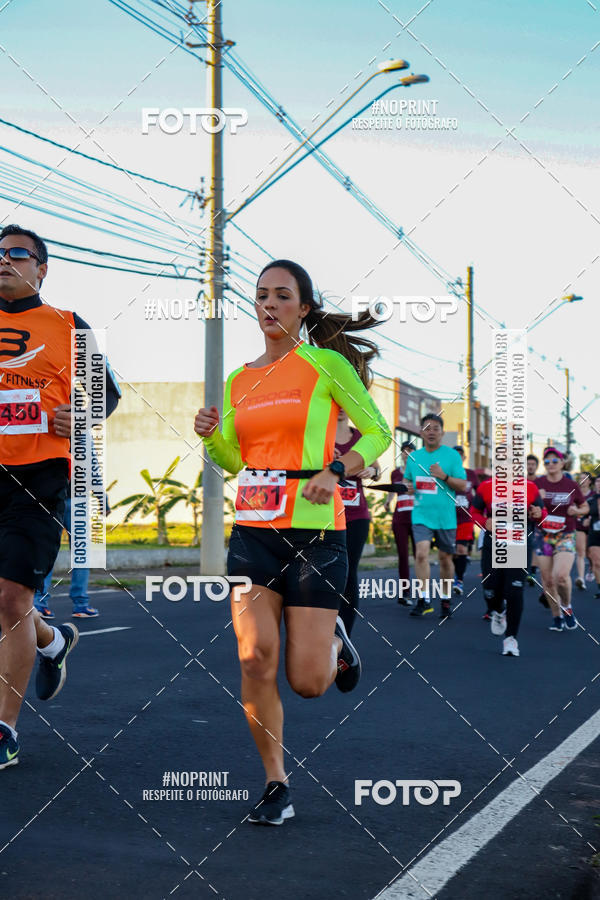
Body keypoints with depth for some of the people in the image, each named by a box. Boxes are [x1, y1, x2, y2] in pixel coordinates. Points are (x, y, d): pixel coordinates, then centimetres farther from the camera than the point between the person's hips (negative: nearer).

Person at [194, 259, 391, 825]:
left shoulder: (325, 363, -2)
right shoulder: (239, 380, 13)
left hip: (314, 530, -4)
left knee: (307, 682, -3)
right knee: (254, 657, -11)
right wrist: (211, 436, 0)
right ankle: (276, 785, 6)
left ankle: (334, 643, 34)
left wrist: (335, 471, -15)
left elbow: (378, 432, 2)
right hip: (252, 529, 4)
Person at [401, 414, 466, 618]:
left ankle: (445, 600, 23)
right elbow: (406, 479, 23)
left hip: (446, 517, -1)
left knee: (445, 559, 8)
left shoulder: (452, 455, -1)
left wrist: (444, 476, -19)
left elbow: (463, 486, -4)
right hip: (421, 515, 1)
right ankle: (424, 599, -8)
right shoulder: (413, 457, 9)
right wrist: (407, 487, 0)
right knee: (421, 554, -15)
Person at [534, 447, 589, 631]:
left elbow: (585, 507, 14)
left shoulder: (571, 485, 1)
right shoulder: (537, 484, 2)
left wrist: (577, 511, -8)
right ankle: (556, 617, 19)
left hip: (566, 536, -2)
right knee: (547, 580, 1)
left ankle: (567, 606, 7)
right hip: (543, 536, 2)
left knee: (561, 575, -21)